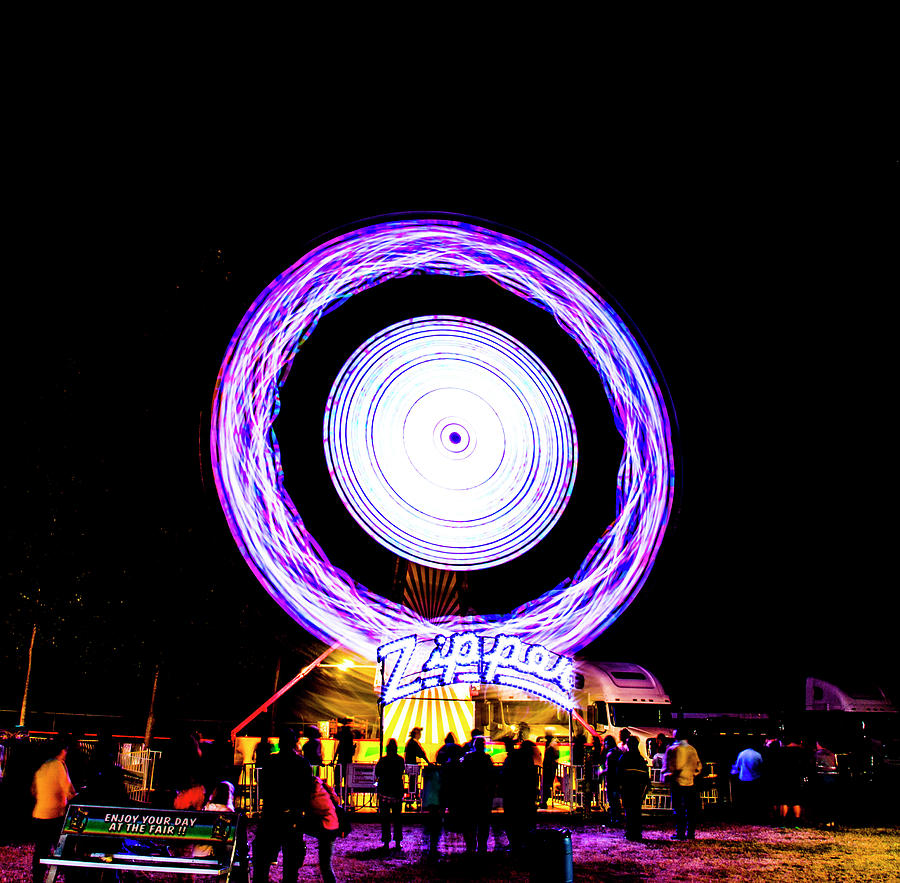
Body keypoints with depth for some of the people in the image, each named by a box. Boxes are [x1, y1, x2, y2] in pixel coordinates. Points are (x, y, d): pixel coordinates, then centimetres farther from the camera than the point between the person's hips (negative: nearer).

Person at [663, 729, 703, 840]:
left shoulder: (672, 749, -6)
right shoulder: (692, 749, 4)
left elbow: (667, 767, -4)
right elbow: (698, 766, 11)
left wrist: (666, 777, 11)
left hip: (677, 782, -3)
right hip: (690, 782, 3)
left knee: (678, 810, 3)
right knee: (691, 809, 9)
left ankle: (680, 833, 1)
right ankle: (690, 833, 10)